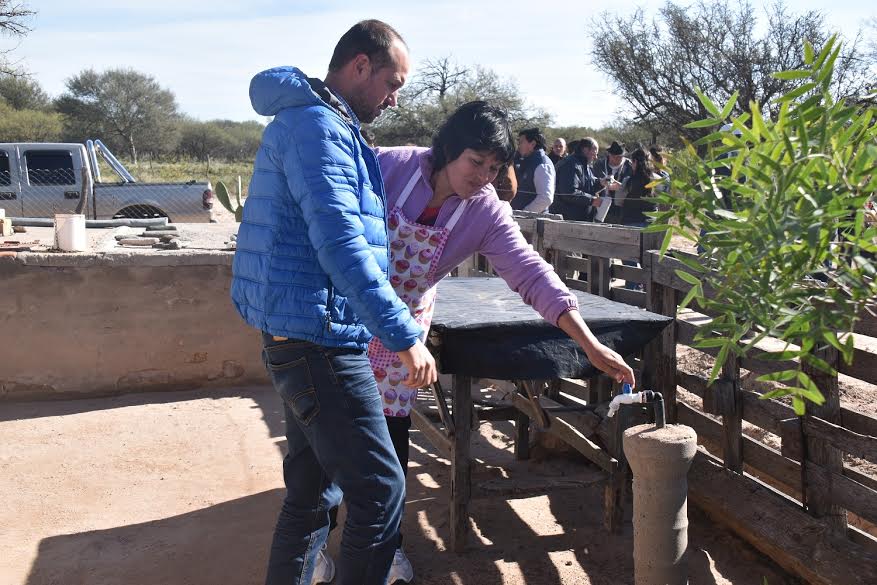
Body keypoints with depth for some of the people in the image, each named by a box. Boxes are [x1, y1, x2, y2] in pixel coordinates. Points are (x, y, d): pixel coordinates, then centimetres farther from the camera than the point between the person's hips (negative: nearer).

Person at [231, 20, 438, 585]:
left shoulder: (317, 123, 19)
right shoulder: (317, 126, -14)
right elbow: (341, 245, -25)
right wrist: (405, 335, -24)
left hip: (304, 342, 11)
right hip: (318, 343, -11)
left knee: (313, 490, 18)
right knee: (381, 493, -4)